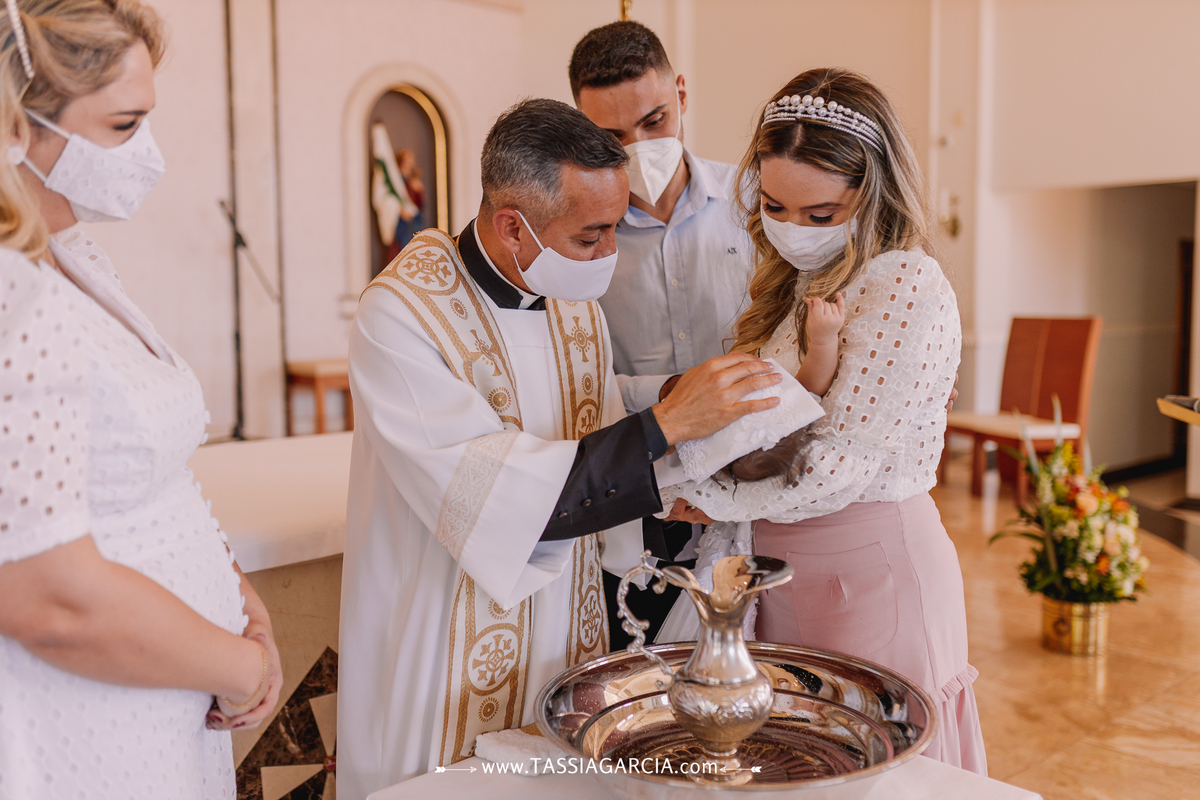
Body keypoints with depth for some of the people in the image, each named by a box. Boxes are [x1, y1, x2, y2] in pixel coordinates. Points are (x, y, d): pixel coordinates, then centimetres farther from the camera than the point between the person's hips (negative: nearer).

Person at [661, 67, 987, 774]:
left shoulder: (905, 285, -16)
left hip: (874, 575, -8)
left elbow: (839, 466, -21)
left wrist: (695, 489, -16)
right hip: (785, 574, 8)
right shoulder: (799, 284, 10)